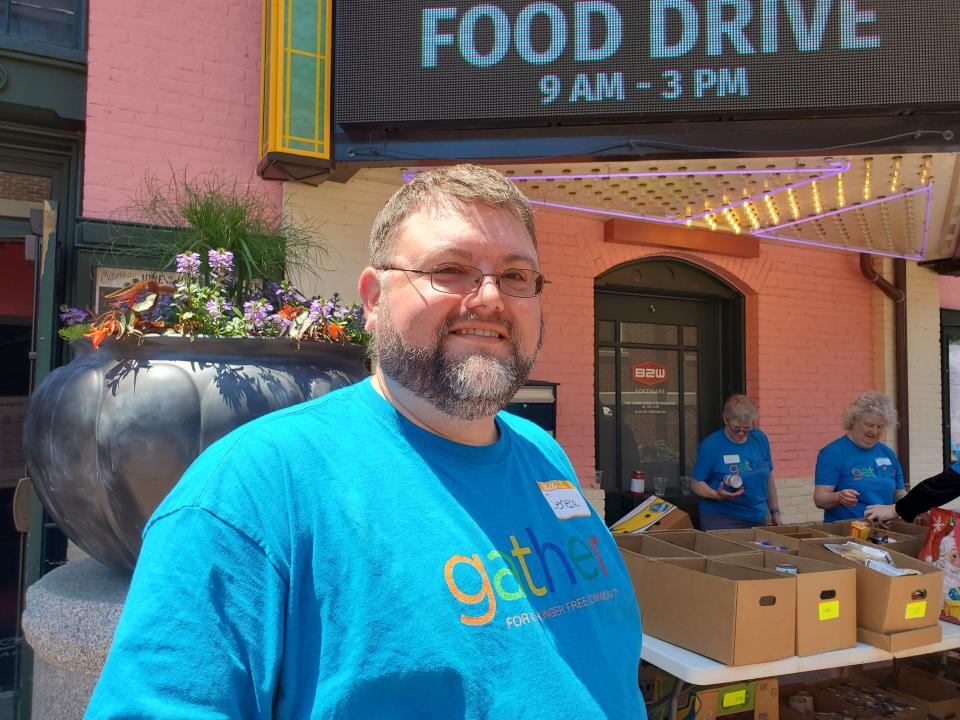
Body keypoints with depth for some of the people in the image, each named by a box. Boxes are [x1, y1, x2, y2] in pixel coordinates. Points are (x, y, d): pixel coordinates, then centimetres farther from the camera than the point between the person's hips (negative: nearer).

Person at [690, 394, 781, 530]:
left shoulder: (760, 438, 5)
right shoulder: (710, 446, -10)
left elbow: (769, 478, 15)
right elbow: (696, 483, -7)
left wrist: (775, 512, 17)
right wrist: (717, 495, -25)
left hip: (757, 519, 5)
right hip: (720, 519, -5)